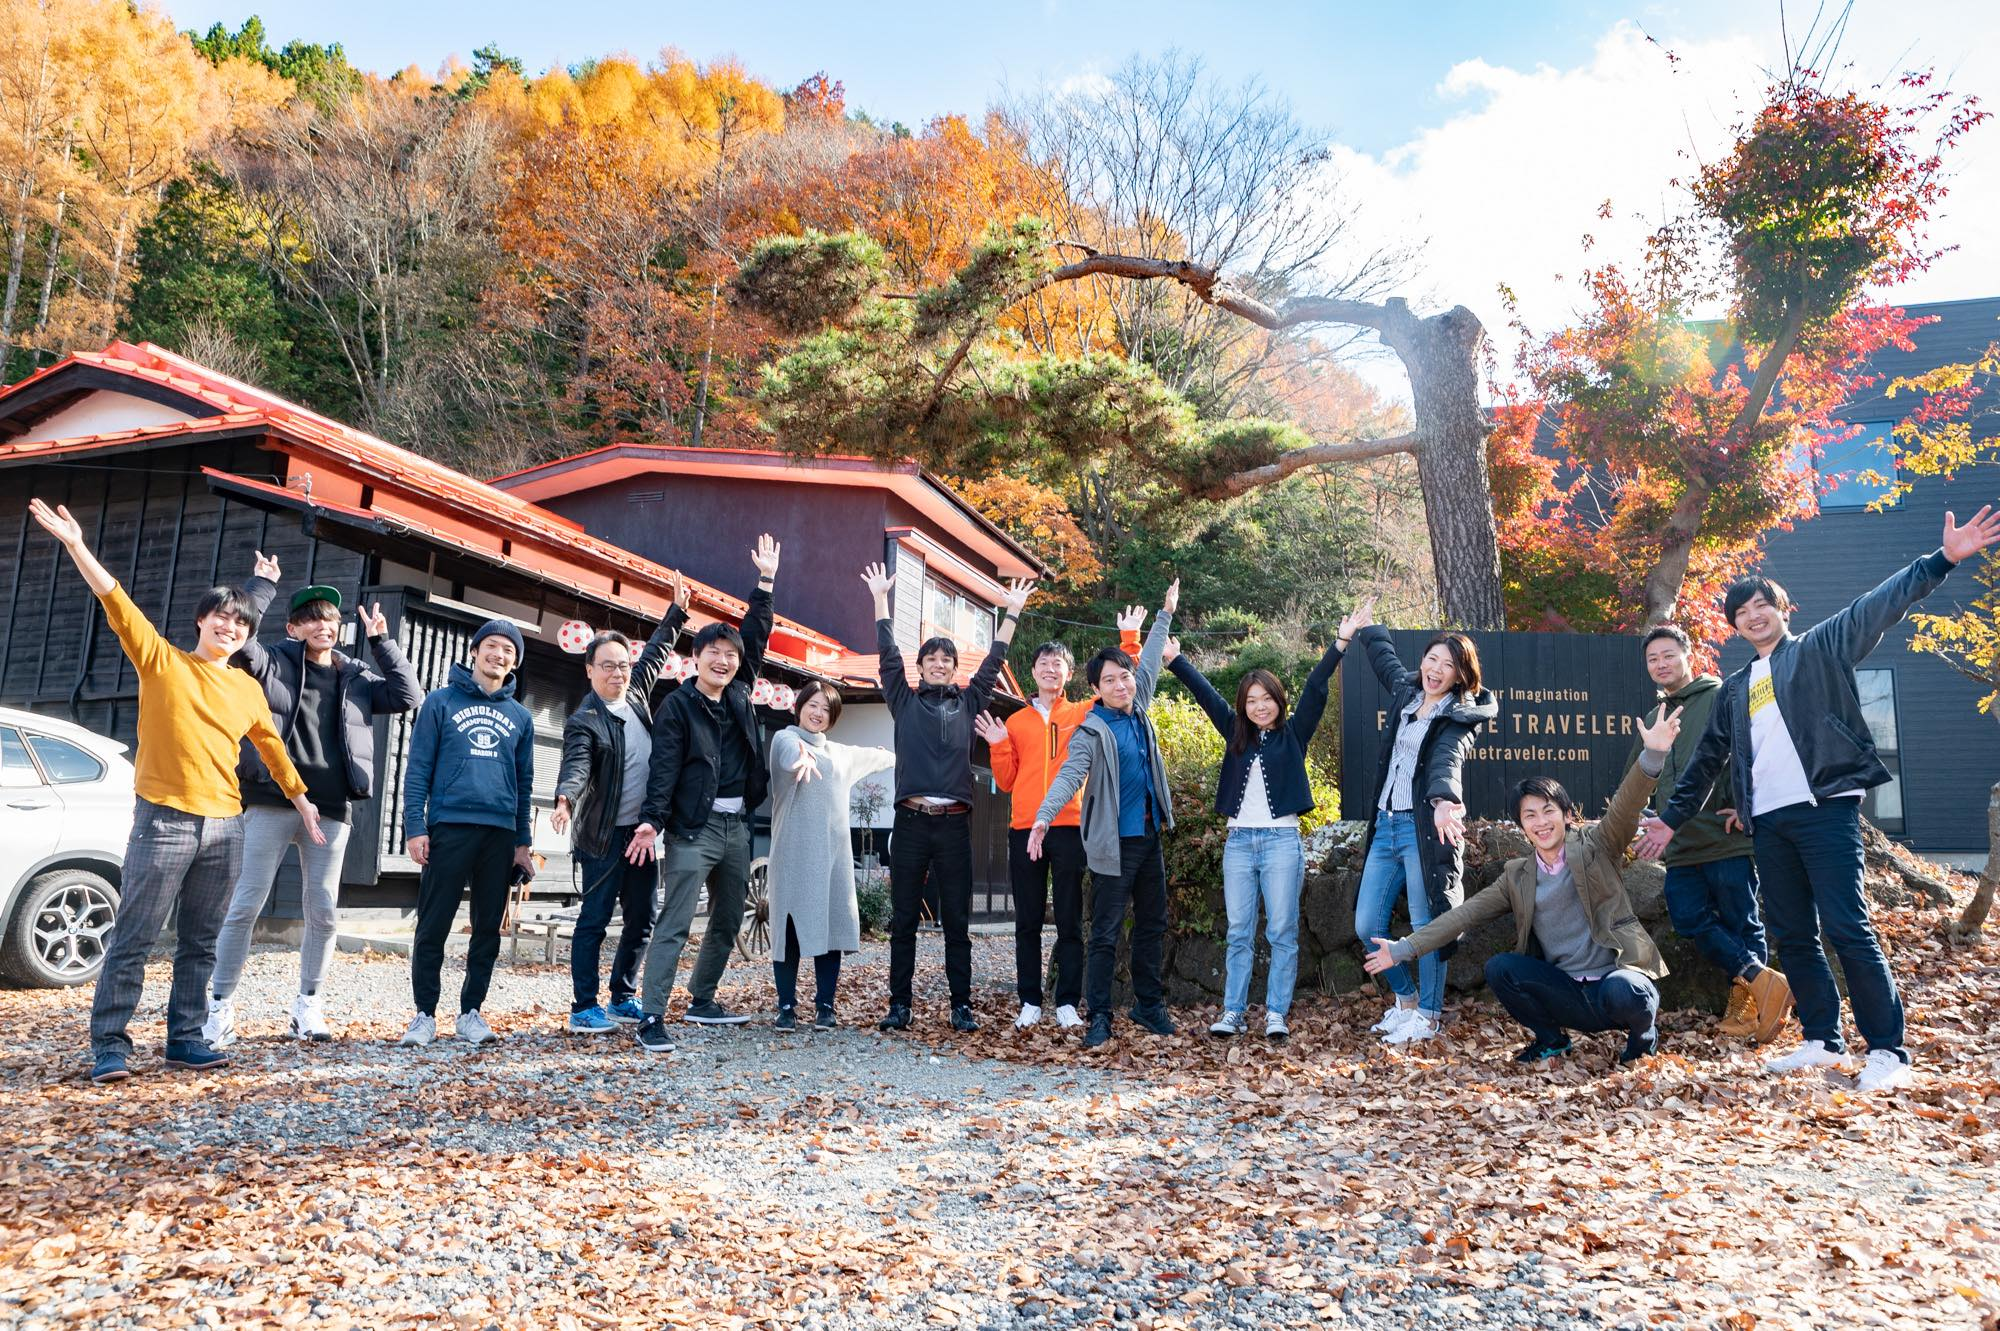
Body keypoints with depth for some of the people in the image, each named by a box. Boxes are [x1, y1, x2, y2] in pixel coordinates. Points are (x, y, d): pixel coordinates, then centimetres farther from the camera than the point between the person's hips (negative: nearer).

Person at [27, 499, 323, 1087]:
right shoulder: (162, 661, 1)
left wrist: (301, 798, 25)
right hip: (164, 819, -4)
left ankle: (185, 1038, 16)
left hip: (224, 825, 5)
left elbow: (271, 745, 23)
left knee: (199, 943, 9)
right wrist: (77, 547, -22)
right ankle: (109, 1046, 3)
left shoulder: (248, 689, 13)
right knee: (133, 938, -3)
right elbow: (118, 604, -10)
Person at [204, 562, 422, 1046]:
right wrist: (264, 584, -5)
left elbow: (409, 696, 6)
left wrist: (380, 641, 6)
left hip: (330, 809, 3)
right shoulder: (274, 663, 4)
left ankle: (308, 1005, 18)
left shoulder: (356, 678, 14)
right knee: (246, 906, -2)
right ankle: (220, 1006, 7)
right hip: (271, 802, -3)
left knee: (324, 913, 6)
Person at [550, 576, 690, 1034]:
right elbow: (576, 766, -27)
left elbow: (656, 652, 23)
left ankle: (622, 1000, 23)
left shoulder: (637, 695, 8)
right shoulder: (584, 721, -12)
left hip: (642, 831, 7)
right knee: (594, 921, -3)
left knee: (642, 920, 11)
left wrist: (676, 612, 27)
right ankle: (584, 1008, 4)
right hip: (603, 836, -7)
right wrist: (565, 800, -46)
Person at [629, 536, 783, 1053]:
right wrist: (651, 820, -25)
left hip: (737, 825, 7)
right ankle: (651, 1018, -10)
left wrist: (766, 582, 16)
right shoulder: (677, 705, -6)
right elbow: (664, 767, -14)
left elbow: (756, 639, 17)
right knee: (675, 923, -11)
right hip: (695, 826, -7)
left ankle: (702, 1000, 29)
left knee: (728, 922, 14)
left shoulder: (738, 694, 11)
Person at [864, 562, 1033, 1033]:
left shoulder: (968, 702, 13)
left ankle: (961, 1006, 9)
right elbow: (888, 655, 6)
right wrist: (881, 598, 4)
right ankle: (899, 1004, 9)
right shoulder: (905, 701, 10)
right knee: (903, 918, 3)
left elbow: (993, 662, 14)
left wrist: (1013, 611, 13)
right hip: (911, 820, -1)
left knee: (957, 920, 4)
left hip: (954, 822, 1)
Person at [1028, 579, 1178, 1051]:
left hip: (1149, 836, 7)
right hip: (1113, 844, -7)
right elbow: (1070, 774, -28)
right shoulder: (1092, 731, -15)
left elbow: (1150, 663, 21)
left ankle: (1149, 1004, 27)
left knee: (1153, 925, 15)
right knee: (1105, 934, -2)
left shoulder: (1139, 708, 6)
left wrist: (1165, 614, 30)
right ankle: (1099, 1016, 5)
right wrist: (1044, 816, -43)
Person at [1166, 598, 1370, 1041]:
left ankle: (1276, 1013, 3)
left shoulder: (1293, 734, 4)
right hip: (1238, 841, 3)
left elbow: (1315, 688, -5)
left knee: (1282, 932, -1)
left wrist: (1340, 643, -12)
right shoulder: (1236, 734, 11)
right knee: (1238, 933, 5)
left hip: (1282, 840, -3)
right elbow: (1205, 693, 11)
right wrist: (1175, 660, 11)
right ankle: (1232, 1013, 7)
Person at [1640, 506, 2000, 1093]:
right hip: (1768, 821, 6)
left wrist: (1942, 559, -18)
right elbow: (1707, 760, 27)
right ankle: (1823, 1041, 17)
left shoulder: (1820, 647, 9)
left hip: (1825, 807, -6)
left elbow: (1880, 605, -5)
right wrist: (1672, 818, 27)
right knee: (1792, 935, 7)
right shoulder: (1735, 689, 22)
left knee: (1847, 927, -10)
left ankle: (1888, 1051, -4)